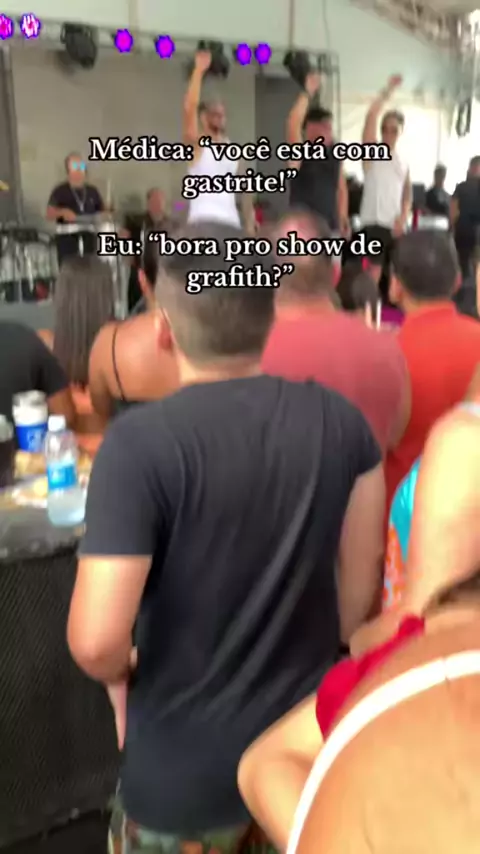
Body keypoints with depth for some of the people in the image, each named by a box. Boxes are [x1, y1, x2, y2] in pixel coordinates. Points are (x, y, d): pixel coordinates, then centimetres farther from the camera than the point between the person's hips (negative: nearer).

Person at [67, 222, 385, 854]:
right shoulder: (342, 421, -11)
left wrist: (121, 673, -5)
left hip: (188, 768, -3)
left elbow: (95, 642, -27)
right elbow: (360, 588, -1)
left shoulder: (140, 441, -26)